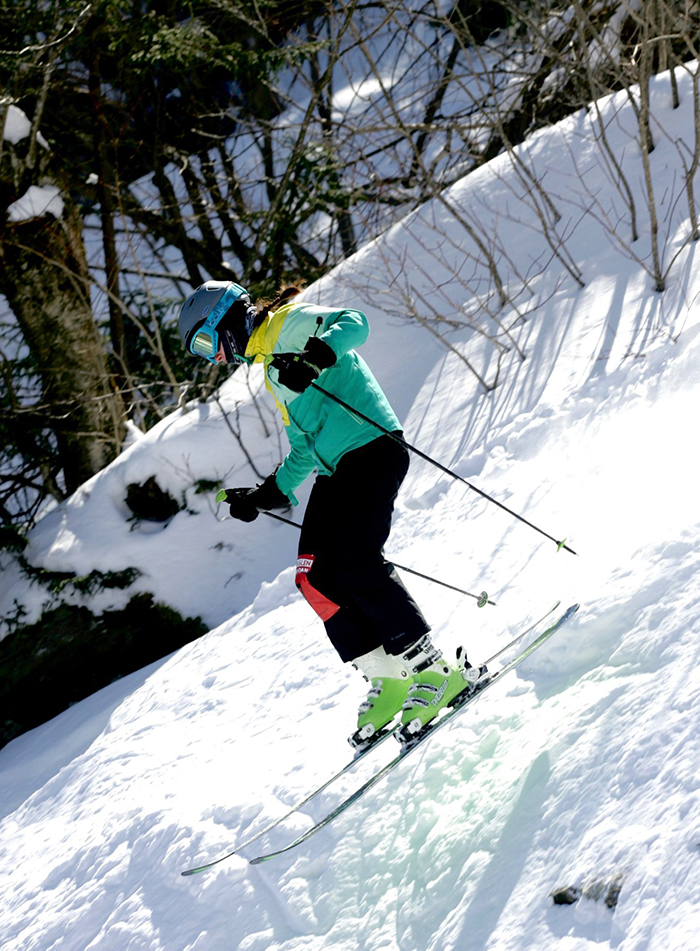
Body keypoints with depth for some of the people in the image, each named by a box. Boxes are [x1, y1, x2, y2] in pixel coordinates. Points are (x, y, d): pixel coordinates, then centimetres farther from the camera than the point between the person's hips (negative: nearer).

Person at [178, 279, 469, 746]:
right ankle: (389, 678, -1)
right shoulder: (270, 366, 26)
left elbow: (353, 323, -20)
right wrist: (269, 494, 24)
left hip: (373, 447, -9)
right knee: (314, 576, -4)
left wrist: (314, 356, -37)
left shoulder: (291, 324, 0)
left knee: (354, 564, -21)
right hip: (335, 469, 9)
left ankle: (434, 670, -15)